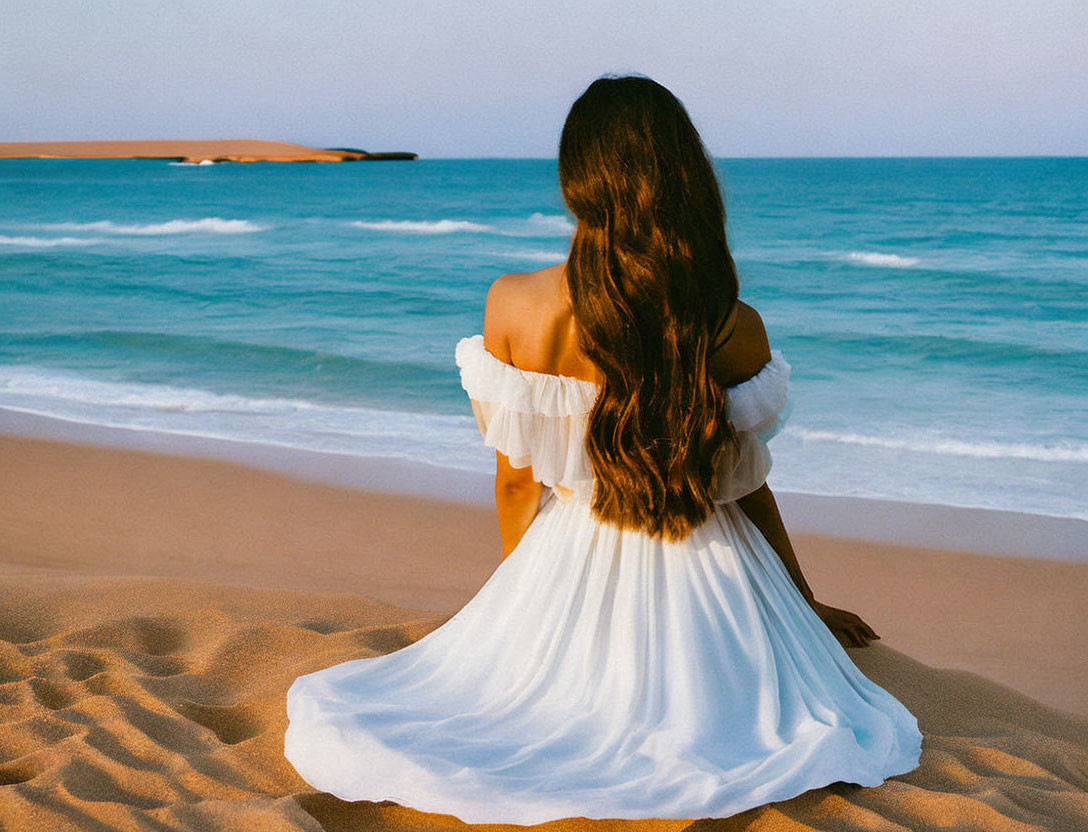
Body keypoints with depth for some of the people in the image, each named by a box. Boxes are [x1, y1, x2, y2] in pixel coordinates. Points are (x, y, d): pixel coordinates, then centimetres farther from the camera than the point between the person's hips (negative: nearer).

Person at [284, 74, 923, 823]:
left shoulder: (512, 307, -16)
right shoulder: (736, 330, -18)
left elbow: (516, 480, -4)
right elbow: (748, 489, -4)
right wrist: (805, 602, 17)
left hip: (572, 569, 2)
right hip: (704, 581, -1)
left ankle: (542, 754, 6)